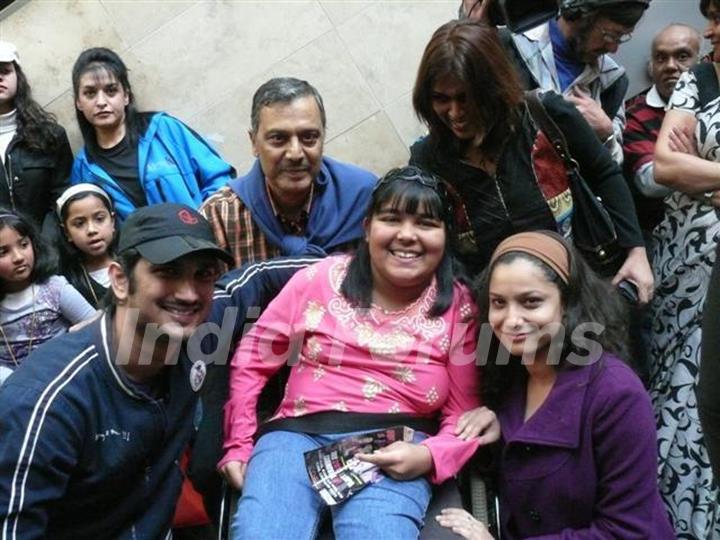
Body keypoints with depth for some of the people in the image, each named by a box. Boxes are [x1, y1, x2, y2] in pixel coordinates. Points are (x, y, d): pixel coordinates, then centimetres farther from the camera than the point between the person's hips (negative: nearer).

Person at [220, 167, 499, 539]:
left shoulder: (459, 308, 6)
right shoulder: (321, 279, 6)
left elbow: (466, 413, 6)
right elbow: (251, 359, 12)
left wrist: (429, 456, -14)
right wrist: (238, 444, 8)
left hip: (394, 453, 0)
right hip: (299, 435, 1)